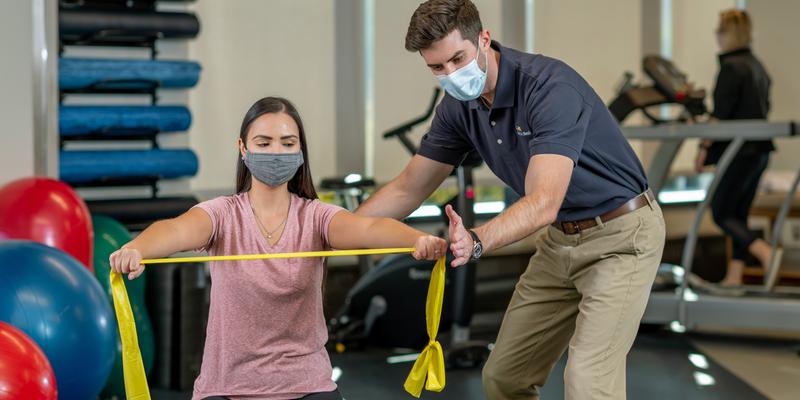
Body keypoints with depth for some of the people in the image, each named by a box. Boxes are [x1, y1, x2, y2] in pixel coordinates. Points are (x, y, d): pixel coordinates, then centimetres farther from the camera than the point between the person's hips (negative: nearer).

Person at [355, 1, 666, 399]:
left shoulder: (550, 86, -28)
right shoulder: (459, 106, -5)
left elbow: (544, 202, -38)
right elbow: (408, 189, 5)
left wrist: (476, 241, -53)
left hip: (621, 235, -8)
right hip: (560, 239, 8)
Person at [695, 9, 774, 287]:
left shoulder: (731, 67, -14)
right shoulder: (757, 66, 14)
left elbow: (720, 113, -17)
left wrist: (704, 147, -12)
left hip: (739, 150, -9)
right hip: (759, 150, 9)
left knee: (721, 214, -1)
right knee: (738, 214, 12)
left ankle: (766, 254, -18)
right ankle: (734, 277, 11)